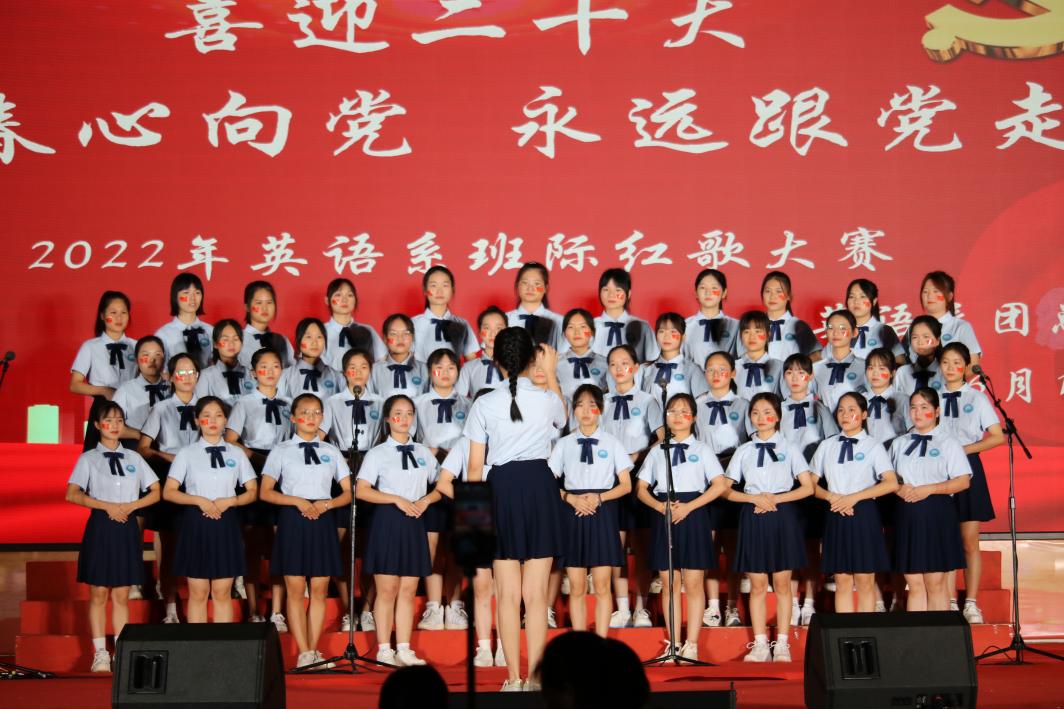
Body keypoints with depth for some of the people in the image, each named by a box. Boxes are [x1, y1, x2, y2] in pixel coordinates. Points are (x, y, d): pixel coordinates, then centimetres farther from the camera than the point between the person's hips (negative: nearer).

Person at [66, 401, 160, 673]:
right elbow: (72, 494, -9)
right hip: (101, 526, -2)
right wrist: (107, 506, -16)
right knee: (98, 593, 1)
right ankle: (100, 653, 7)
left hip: (127, 526, 2)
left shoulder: (133, 458, 10)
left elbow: (155, 492, 9)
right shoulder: (89, 458, 1)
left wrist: (130, 506, -7)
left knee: (121, 595, 6)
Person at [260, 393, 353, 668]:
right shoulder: (281, 451, 4)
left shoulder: (331, 451, 11)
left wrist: (326, 504, -8)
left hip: (322, 520, 2)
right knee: (295, 589, -2)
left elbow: (348, 493, 11)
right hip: (292, 520, -2)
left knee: (319, 589, 4)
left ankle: (314, 650, 11)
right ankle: (304, 653, 1)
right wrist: (297, 501, -14)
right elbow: (265, 492, 0)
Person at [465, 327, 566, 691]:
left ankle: (513, 678, 8)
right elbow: (561, 418, 24)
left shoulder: (484, 405, -4)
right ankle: (535, 677, 3)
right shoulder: (547, 399, -2)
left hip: (502, 488, 0)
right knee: (536, 594, 3)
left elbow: (475, 465, -2)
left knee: (508, 594, 6)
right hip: (540, 487, 0)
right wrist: (551, 374, 30)